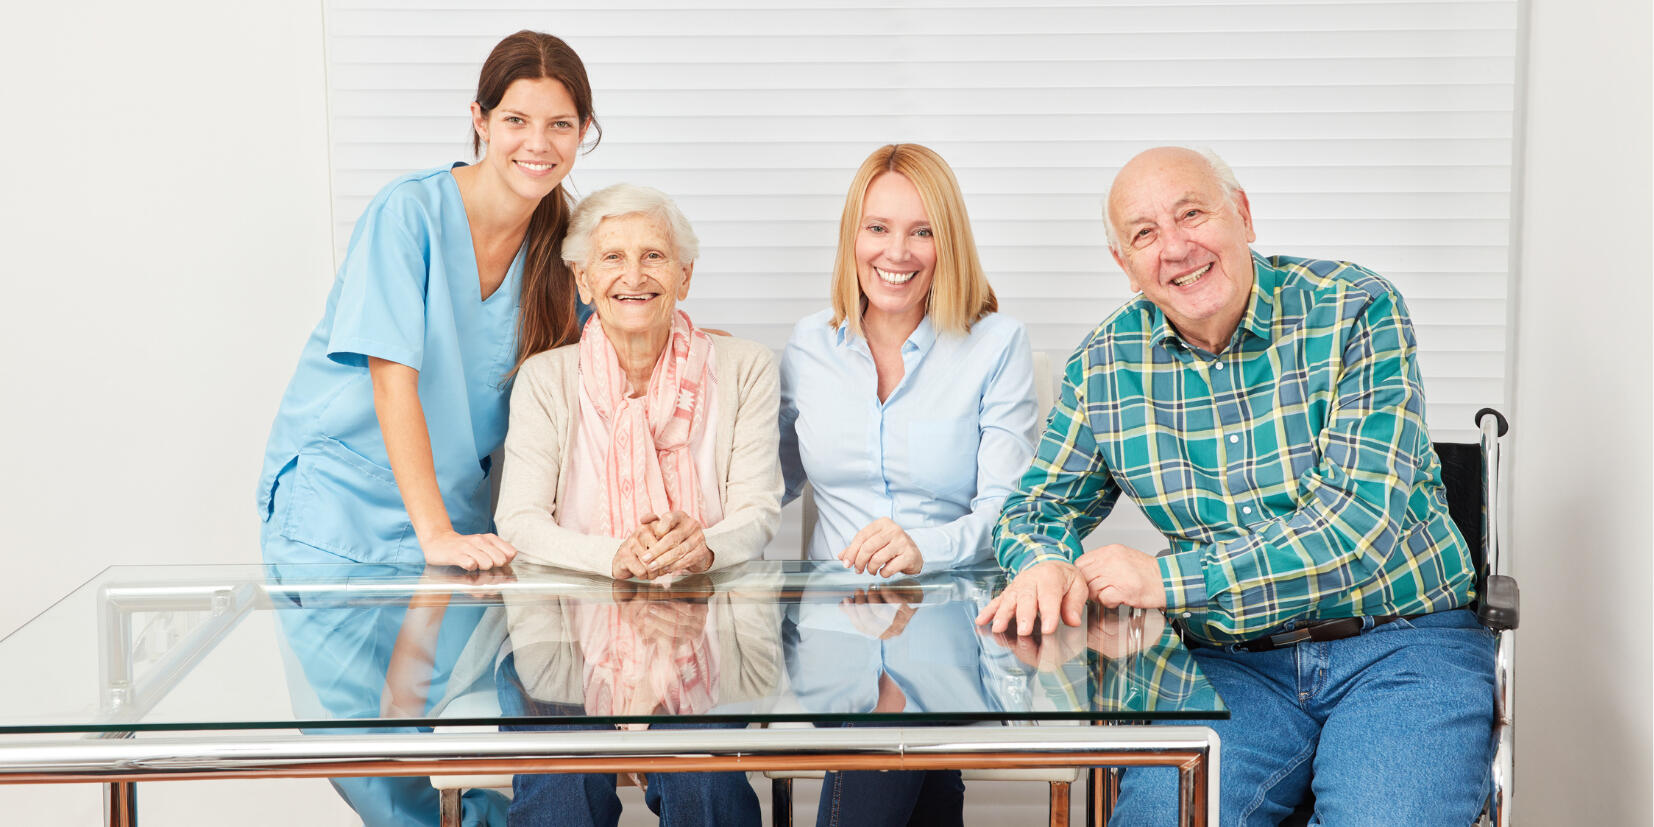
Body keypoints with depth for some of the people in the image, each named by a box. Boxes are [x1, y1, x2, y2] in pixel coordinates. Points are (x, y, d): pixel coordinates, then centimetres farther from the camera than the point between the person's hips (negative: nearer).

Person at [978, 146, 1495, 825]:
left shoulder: (1355, 311, -6)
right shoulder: (1106, 363, 5)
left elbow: (1360, 520, -16)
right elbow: (1038, 506, 15)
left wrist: (1168, 579, -18)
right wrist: (1045, 565, -11)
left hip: (1400, 644, -2)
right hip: (1234, 663, 2)